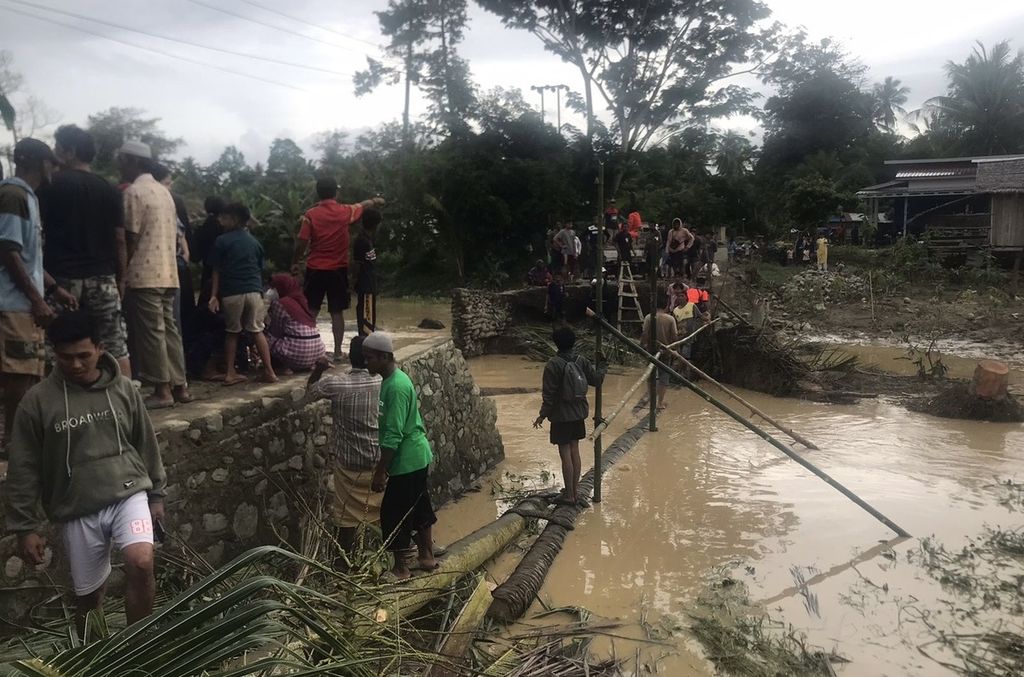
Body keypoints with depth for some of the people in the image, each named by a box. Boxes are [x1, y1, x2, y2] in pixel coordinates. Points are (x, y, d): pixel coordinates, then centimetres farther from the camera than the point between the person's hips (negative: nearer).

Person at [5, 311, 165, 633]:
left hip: (129, 493, 0)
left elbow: (146, 444, 10)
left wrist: (156, 494, 13)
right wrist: (25, 527, -1)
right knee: (88, 594, 11)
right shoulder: (37, 401, -5)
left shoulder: (123, 389, 0)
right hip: (78, 510, 0)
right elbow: (24, 470, -1)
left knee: (141, 563, -23)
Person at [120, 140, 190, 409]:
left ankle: (162, 390, -2)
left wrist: (122, 272, -5)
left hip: (144, 275, -8)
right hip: (168, 273, 8)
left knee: (151, 332, -4)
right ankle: (180, 386, 12)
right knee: (169, 329, 10)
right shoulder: (164, 192, 16)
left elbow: (131, 238, -12)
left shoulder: (133, 192, -9)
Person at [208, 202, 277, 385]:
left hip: (231, 293, -2)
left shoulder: (222, 241, 2)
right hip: (254, 291, 2)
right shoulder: (254, 242, 13)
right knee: (257, 331, 7)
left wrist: (214, 295, 2)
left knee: (231, 332, 11)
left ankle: (230, 373, 10)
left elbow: (216, 271, 1)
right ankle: (269, 372, 2)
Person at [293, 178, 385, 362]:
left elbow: (301, 243, -7)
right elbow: (363, 205, 19)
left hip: (315, 269, 0)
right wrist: (375, 201, 40)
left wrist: (296, 263, 8)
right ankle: (338, 351, 7)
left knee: (310, 312, 7)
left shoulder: (311, 214, -6)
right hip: (338, 270, 1)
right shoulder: (345, 211, -2)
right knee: (337, 313, 5)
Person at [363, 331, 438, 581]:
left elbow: (393, 435, -25)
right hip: (419, 456, 10)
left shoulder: (395, 387, -24)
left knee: (393, 514, 4)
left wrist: (380, 471, -21)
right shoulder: (398, 378, 7)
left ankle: (400, 568, 17)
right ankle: (426, 556, 34)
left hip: (406, 462, -10)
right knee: (419, 507, 20)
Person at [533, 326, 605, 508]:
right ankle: (575, 491, 23)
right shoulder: (581, 361, -1)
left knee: (565, 454, 1)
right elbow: (597, 379, 9)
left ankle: (569, 495, 7)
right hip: (578, 413, 6)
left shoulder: (553, 364, -16)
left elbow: (549, 393, -15)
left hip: (561, 416, -6)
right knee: (575, 451, 15)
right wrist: (602, 364, 27)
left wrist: (543, 414, -5)